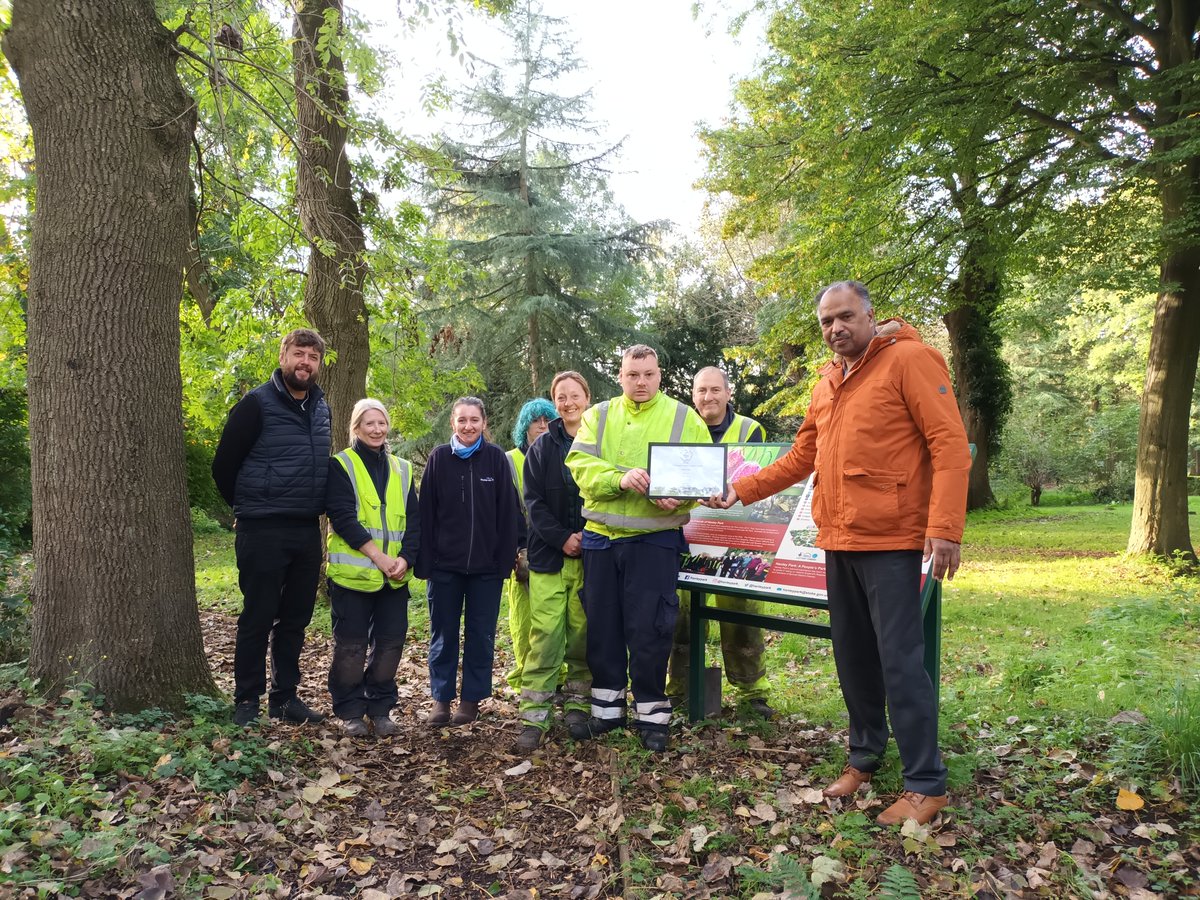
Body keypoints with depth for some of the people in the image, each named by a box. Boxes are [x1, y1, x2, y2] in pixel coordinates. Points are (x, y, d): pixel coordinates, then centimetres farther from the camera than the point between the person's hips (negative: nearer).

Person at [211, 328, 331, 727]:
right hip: (264, 531, -6)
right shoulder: (257, 404, -8)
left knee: (295, 619, 12)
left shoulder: (321, 408, 11)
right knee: (258, 618, 2)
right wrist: (248, 507, 5)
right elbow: (224, 466, -5)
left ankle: (285, 696, 23)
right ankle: (247, 700, 15)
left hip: (308, 531, 6)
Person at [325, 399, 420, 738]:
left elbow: (414, 519, 7)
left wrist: (405, 558, -9)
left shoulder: (401, 469, 13)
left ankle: (380, 707, 22)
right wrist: (378, 556, -17)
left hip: (395, 575, 4)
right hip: (353, 572, -4)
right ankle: (350, 711, 18)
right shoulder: (341, 465, -1)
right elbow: (342, 517, -11)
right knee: (351, 645, 3)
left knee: (390, 642, 7)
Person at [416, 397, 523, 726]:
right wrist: (424, 560, -4)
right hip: (444, 563, 1)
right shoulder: (439, 458, 1)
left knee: (481, 634, 8)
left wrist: (507, 555, -6)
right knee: (443, 633, 9)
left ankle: (472, 698, 20)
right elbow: (426, 511, -1)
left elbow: (508, 510, -2)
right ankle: (441, 698, 21)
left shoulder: (496, 458, -1)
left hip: (486, 563, 0)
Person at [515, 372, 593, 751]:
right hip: (549, 555, 0)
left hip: (591, 555, 0)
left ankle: (577, 704, 19)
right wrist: (562, 539, -11)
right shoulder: (542, 447, 7)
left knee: (583, 632, 6)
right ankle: (534, 717, 0)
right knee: (545, 635, -5)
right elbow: (534, 503, 1)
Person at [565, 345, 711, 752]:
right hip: (601, 536, 3)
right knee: (602, 625, 11)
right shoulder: (598, 416, 8)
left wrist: (680, 496, -24)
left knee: (648, 629, -1)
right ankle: (607, 707, 26)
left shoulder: (684, 418, 3)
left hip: (655, 538, -3)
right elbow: (580, 464, -6)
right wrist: (620, 478, -24)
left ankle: (652, 713, 15)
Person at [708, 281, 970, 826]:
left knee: (900, 661, -4)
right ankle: (863, 757, 30)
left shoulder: (908, 360, -7)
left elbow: (951, 444, -13)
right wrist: (741, 490, 16)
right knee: (853, 656, 14)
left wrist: (945, 528, -21)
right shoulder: (827, 383, 15)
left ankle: (926, 785, 9)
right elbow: (799, 459, 21)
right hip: (838, 541, 7)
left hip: (891, 542, -7)